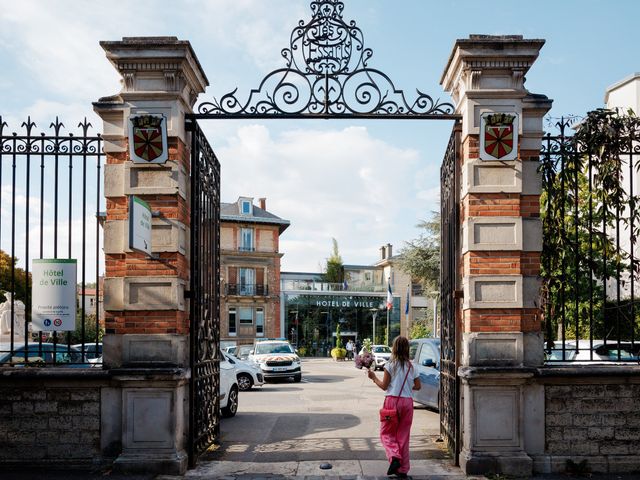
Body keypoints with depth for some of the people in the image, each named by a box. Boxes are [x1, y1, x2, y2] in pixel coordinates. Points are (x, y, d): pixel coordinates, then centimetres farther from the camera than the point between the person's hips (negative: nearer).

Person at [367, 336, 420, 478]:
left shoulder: (391, 364, -5)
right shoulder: (411, 366, 7)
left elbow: (384, 386, -4)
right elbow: (418, 386, 11)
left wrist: (373, 377, 10)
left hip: (392, 400, -4)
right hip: (407, 401, 4)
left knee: (386, 433, 8)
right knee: (403, 435, 10)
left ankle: (394, 457, -17)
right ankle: (403, 469, 11)